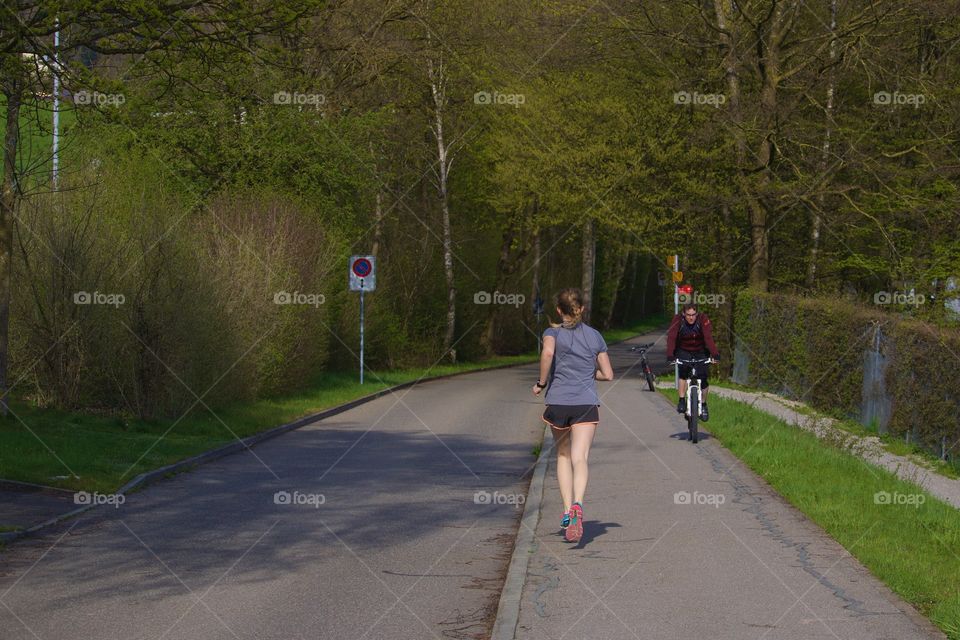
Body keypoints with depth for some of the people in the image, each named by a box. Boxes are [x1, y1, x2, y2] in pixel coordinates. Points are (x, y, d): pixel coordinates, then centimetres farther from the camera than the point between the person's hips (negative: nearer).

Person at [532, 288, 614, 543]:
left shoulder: (553, 333, 2)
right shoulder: (595, 336, 10)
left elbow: (548, 352, -21)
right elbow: (607, 374, 11)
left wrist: (541, 382, -9)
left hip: (558, 402, 0)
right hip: (586, 403, 0)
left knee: (563, 456, 18)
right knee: (580, 458, -11)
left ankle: (567, 510, 11)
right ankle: (577, 505, -35)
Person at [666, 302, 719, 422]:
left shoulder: (703, 319, -23)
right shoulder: (678, 319, -22)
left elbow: (708, 337, -33)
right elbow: (671, 337, -32)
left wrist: (715, 353, -47)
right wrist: (670, 354, -47)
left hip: (700, 352, 1)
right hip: (683, 351, -1)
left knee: (703, 378, -8)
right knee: (683, 371, -28)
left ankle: (703, 405, 14)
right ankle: (682, 400, -19)